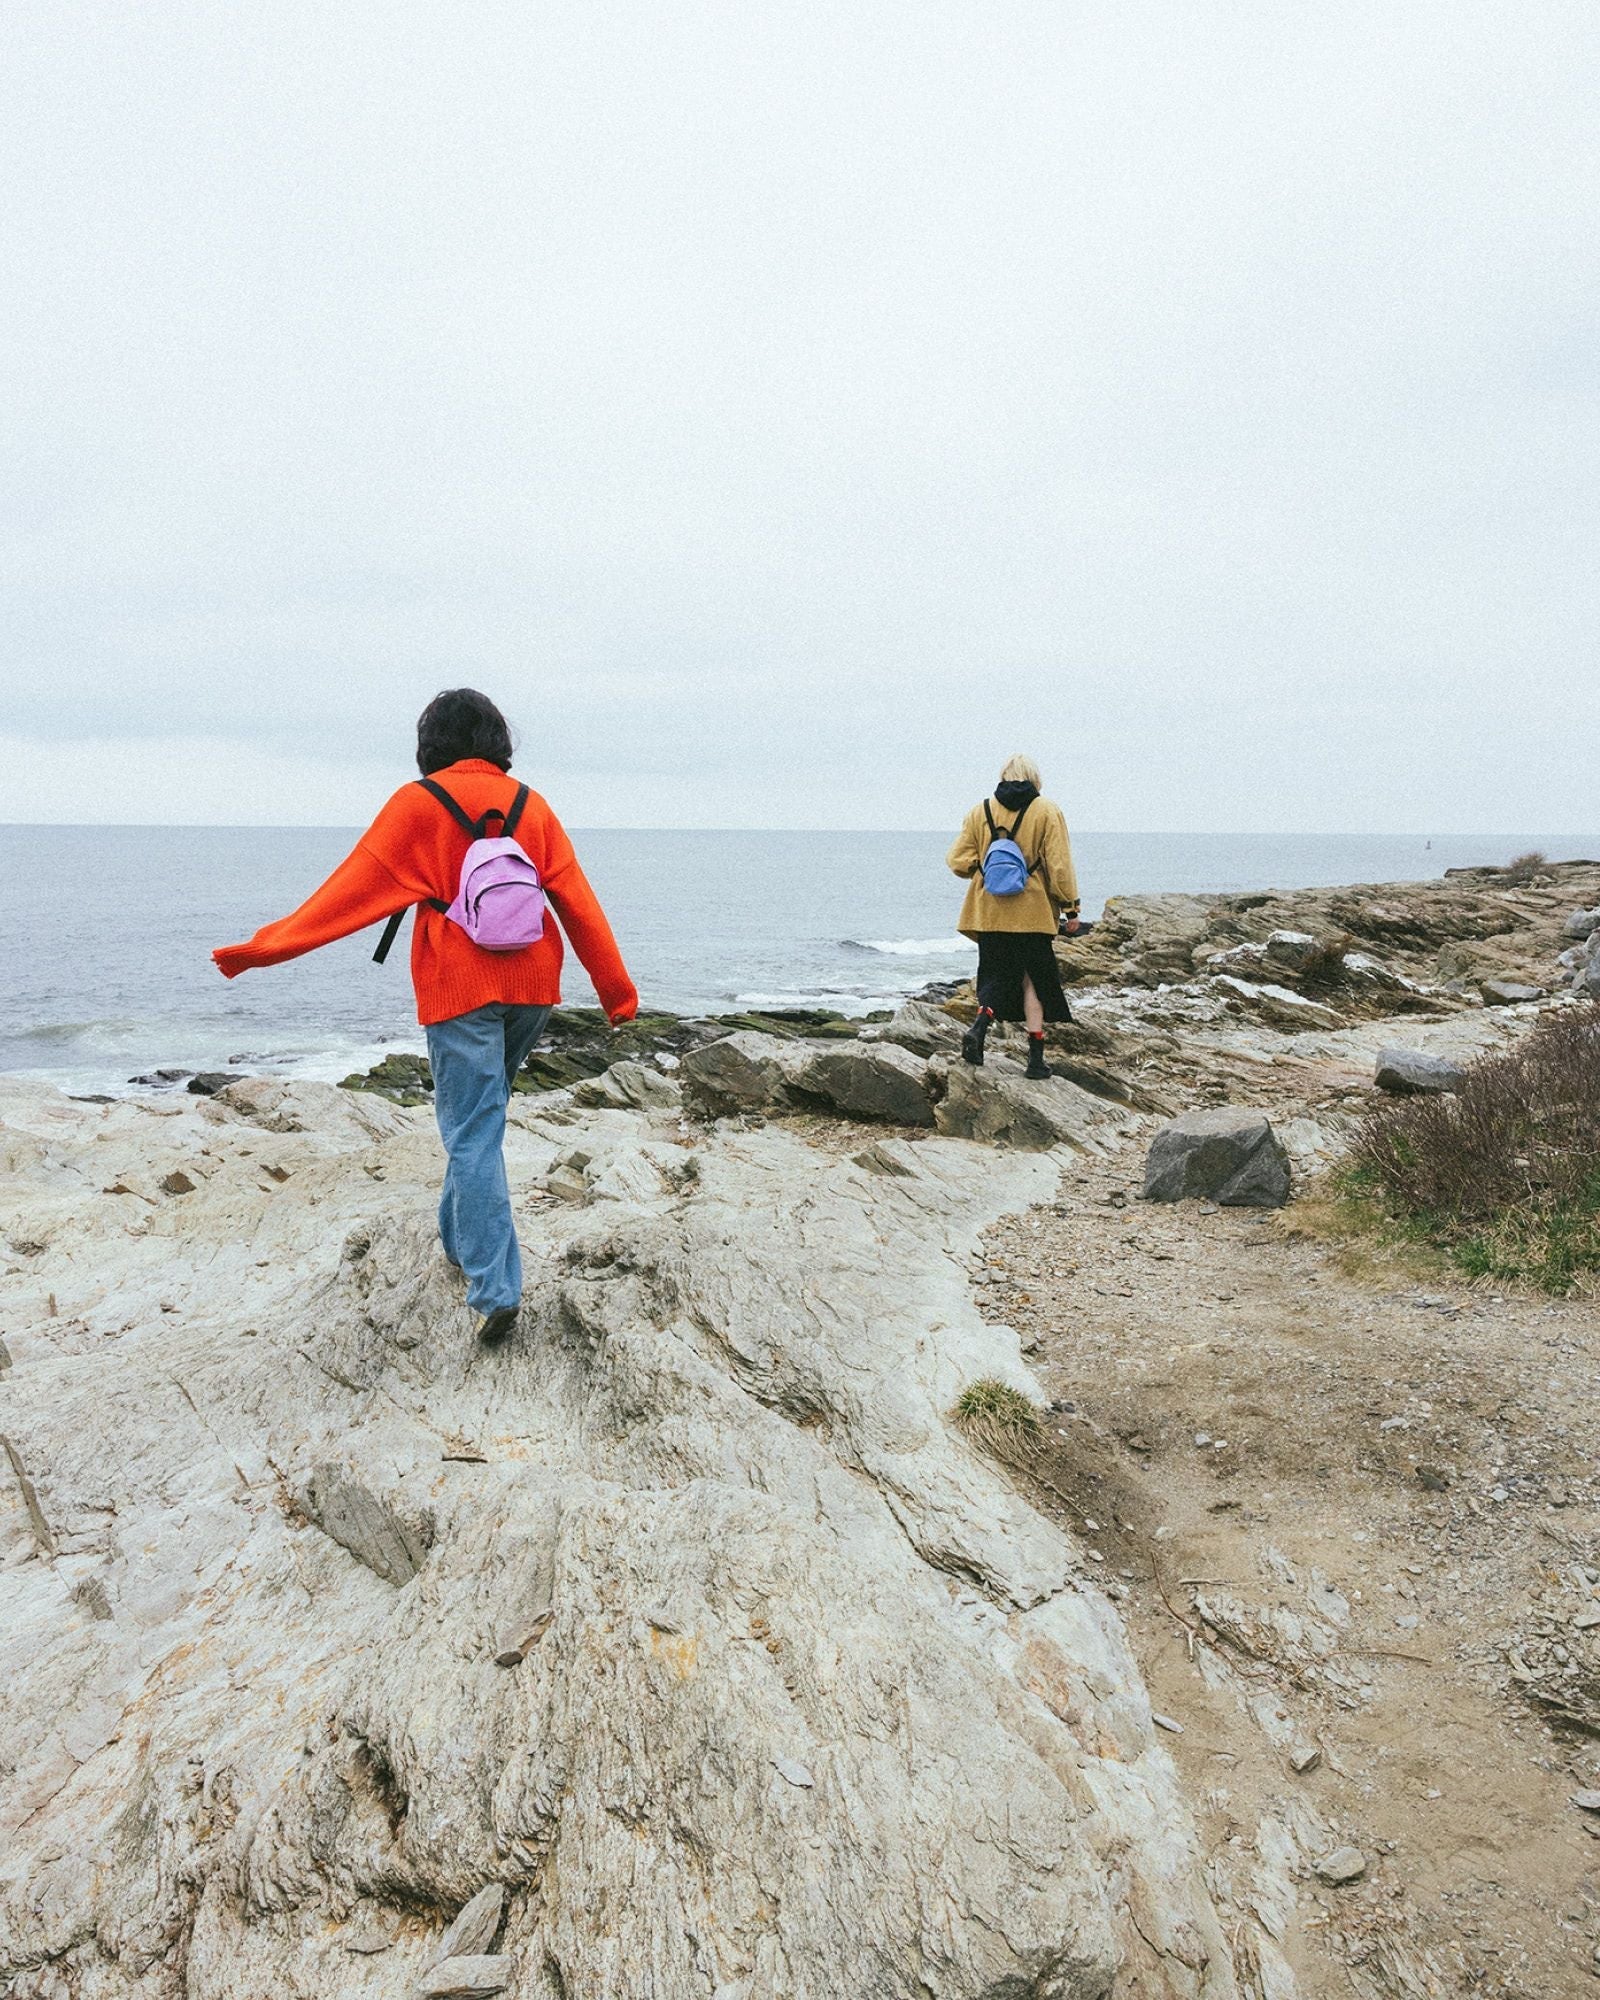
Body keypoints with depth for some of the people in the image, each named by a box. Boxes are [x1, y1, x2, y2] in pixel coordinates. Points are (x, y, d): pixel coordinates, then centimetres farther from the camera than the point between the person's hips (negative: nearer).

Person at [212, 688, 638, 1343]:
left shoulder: (419, 804, -5)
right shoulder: (531, 805, 7)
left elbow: (354, 887, -7)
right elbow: (579, 904, 4)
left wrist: (263, 948, -2)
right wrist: (617, 991, 7)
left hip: (460, 988, -5)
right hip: (531, 986, 5)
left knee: (472, 1132, -3)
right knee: (480, 1115, 21)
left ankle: (496, 1288, -9)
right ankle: (459, 1237, 35)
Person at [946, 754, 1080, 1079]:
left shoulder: (980, 811, 4)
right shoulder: (1047, 812, -2)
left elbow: (958, 861, 3)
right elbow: (1060, 866, -6)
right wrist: (1070, 908, 1)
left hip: (989, 914, 2)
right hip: (1033, 914, -1)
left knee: (995, 976, 12)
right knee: (1033, 980, 9)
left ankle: (979, 1027, -16)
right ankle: (1035, 1059, 8)